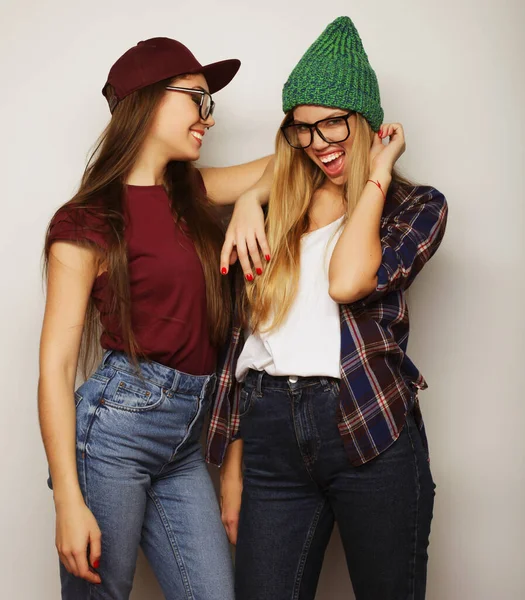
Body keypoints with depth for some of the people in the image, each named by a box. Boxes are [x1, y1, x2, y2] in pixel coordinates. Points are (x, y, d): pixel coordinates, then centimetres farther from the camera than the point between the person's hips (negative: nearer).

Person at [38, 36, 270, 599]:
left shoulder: (190, 191, 11)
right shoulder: (89, 221, -7)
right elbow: (55, 366, -10)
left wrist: (250, 197, -7)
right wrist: (69, 502, -15)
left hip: (187, 439, 6)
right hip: (115, 426, -6)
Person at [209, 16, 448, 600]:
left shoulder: (416, 207, 5)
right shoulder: (272, 215, 13)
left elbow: (348, 281, -15)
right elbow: (242, 335, 11)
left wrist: (376, 173, -4)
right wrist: (232, 466, 9)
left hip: (370, 430, -2)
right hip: (269, 437, 3)